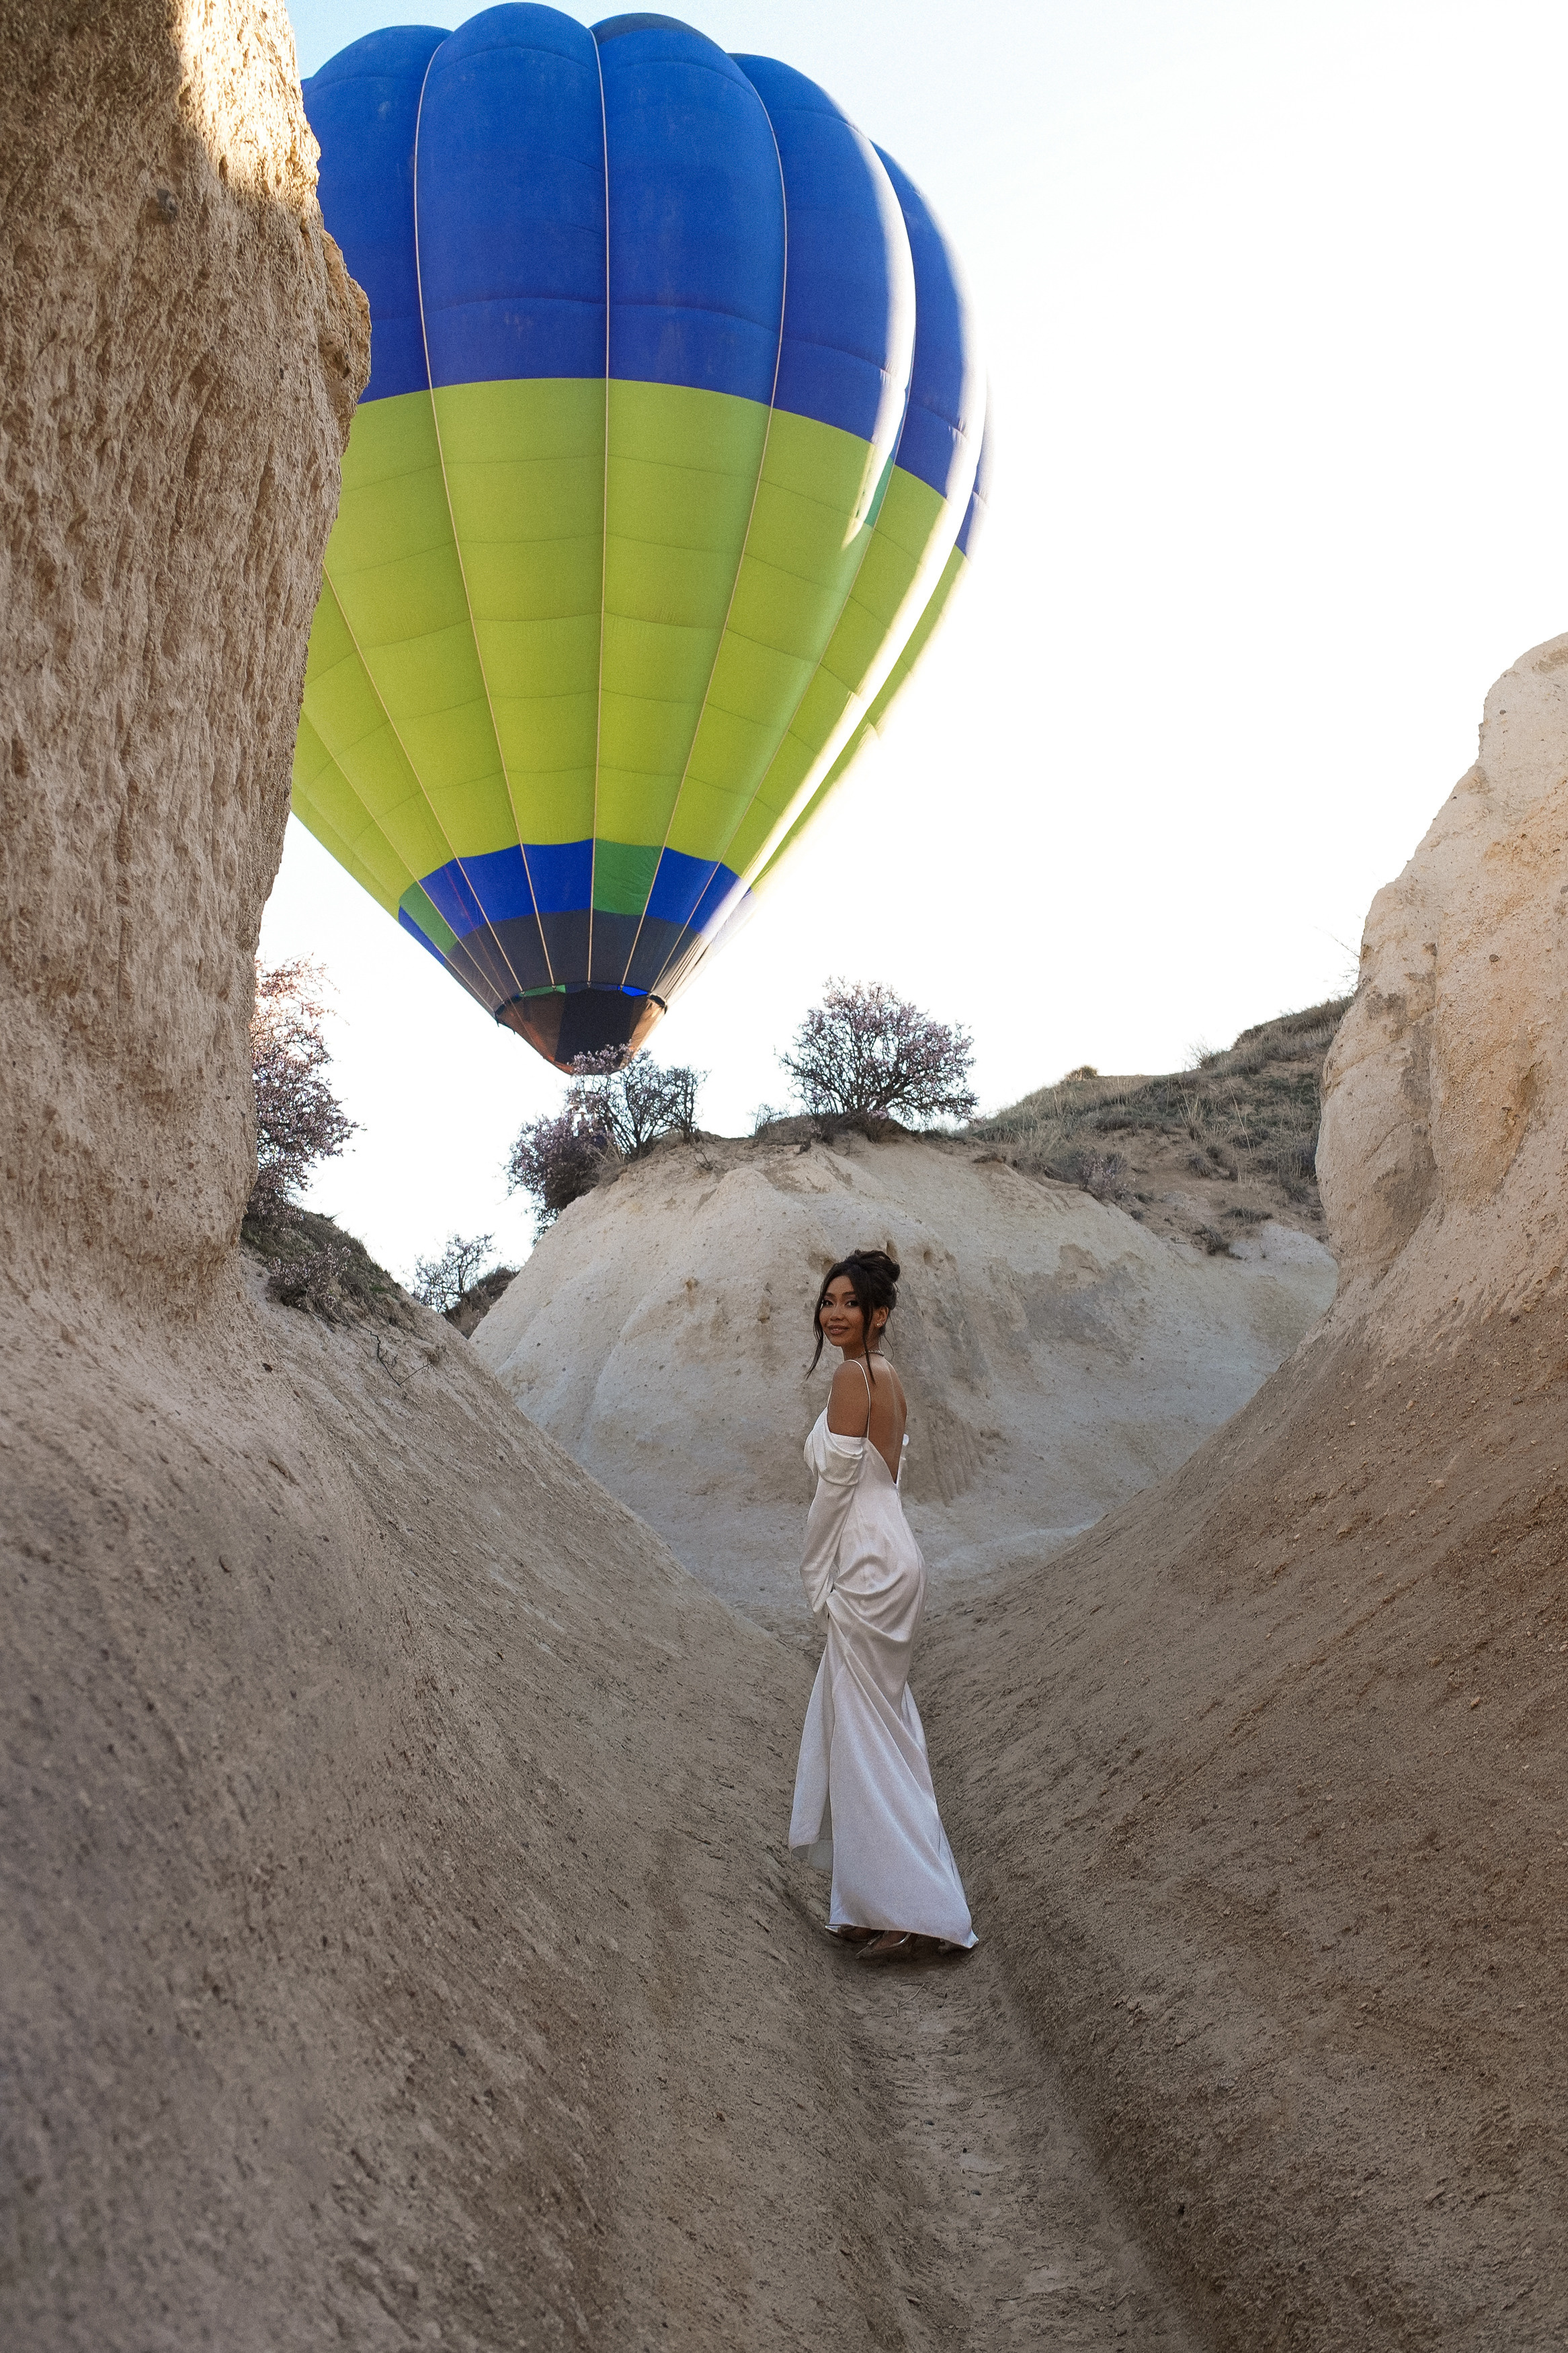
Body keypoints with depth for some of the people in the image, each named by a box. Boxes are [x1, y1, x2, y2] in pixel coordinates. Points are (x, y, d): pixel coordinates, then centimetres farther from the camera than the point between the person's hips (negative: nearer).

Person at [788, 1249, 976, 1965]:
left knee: (868, 1737, -2)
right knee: (867, 1728, 16)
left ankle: (922, 1912, 5)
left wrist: (815, 1575, -5)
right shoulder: (885, 1375, 13)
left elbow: (836, 1484, -16)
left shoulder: (853, 1376, -15)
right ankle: (880, 1904, 25)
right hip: (888, 1553, 10)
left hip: (867, 1564, -10)